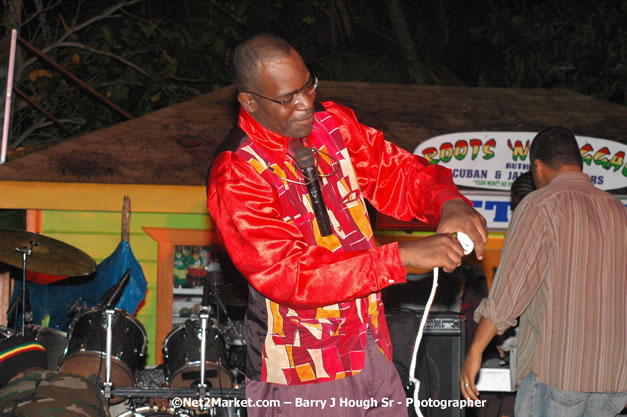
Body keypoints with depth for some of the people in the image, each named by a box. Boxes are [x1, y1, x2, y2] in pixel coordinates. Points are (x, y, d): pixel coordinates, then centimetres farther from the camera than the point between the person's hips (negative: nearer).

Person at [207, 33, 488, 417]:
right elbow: (289, 276, -25)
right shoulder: (236, 176, -18)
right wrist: (404, 256, -29)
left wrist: (448, 204, -17)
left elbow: (397, 172, 7)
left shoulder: (333, 123, 3)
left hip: (373, 352, 6)